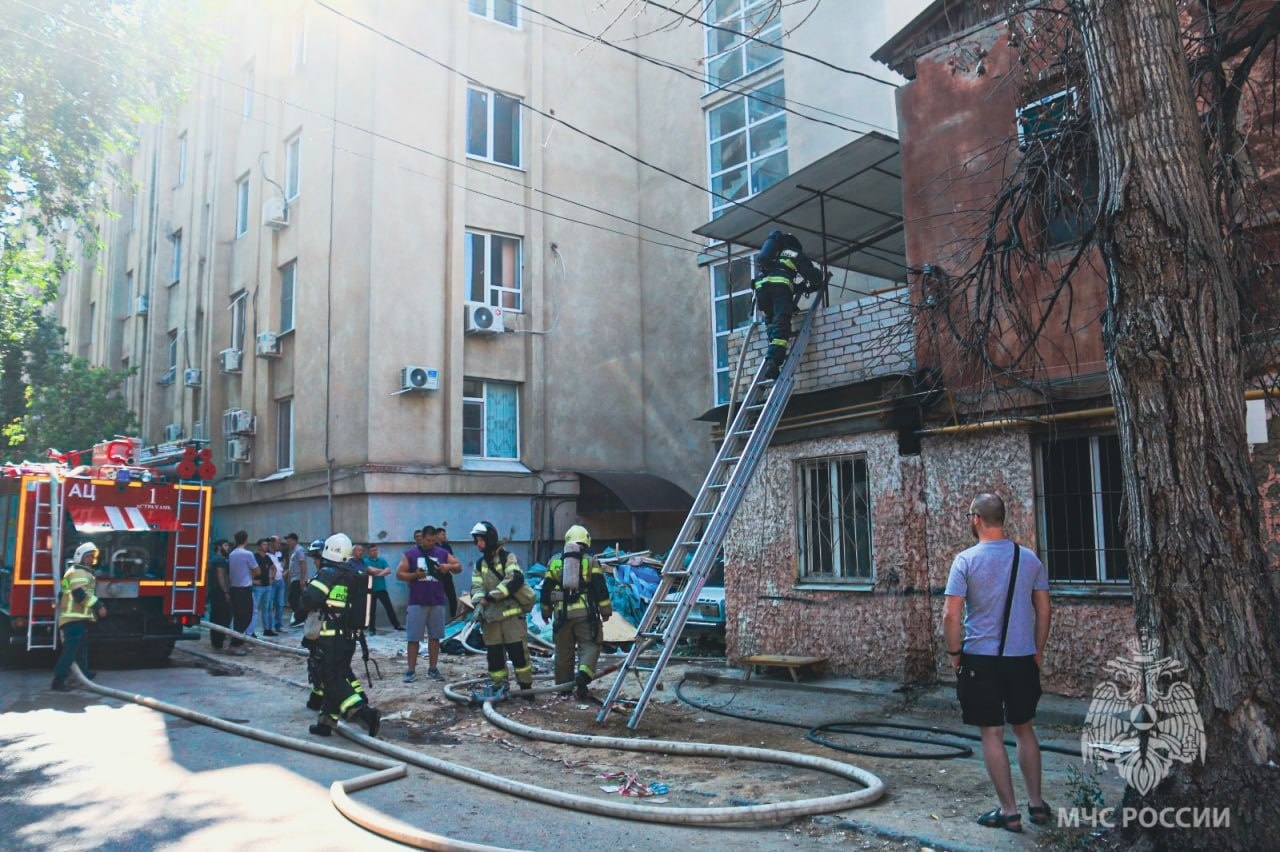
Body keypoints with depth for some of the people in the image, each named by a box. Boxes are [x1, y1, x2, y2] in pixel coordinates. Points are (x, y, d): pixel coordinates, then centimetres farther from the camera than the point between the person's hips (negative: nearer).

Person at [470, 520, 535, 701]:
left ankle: (526, 687, 5)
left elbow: (515, 579, -20)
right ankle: (498, 687, 20)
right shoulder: (480, 564, 15)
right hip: (490, 616, 5)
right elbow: (476, 588, 5)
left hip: (511, 613, -5)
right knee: (494, 655, 9)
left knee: (518, 653, -4)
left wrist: (491, 596, -21)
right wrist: (479, 604, -17)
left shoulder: (508, 558, -4)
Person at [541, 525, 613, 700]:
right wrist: (605, 610, 0)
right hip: (585, 612, -3)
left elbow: (546, 589, 15)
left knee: (563, 650, 12)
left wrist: (546, 611, 25)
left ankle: (564, 687, 19)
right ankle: (583, 674, -24)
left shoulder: (555, 561, 14)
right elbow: (600, 587, -4)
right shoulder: (591, 560, 5)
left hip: (562, 612, 3)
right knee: (589, 645, 0)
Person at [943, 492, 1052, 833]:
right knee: (1024, 729, 18)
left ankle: (1009, 811, 9)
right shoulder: (1030, 558, 1)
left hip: (981, 659, -4)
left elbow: (951, 615, -14)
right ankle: (1037, 804, 23)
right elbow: (1043, 610, 6)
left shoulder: (966, 560, -11)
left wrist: (954, 653, -1)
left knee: (992, 734, 4)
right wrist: (1037, 651, 17)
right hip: (1023, 658, 4)